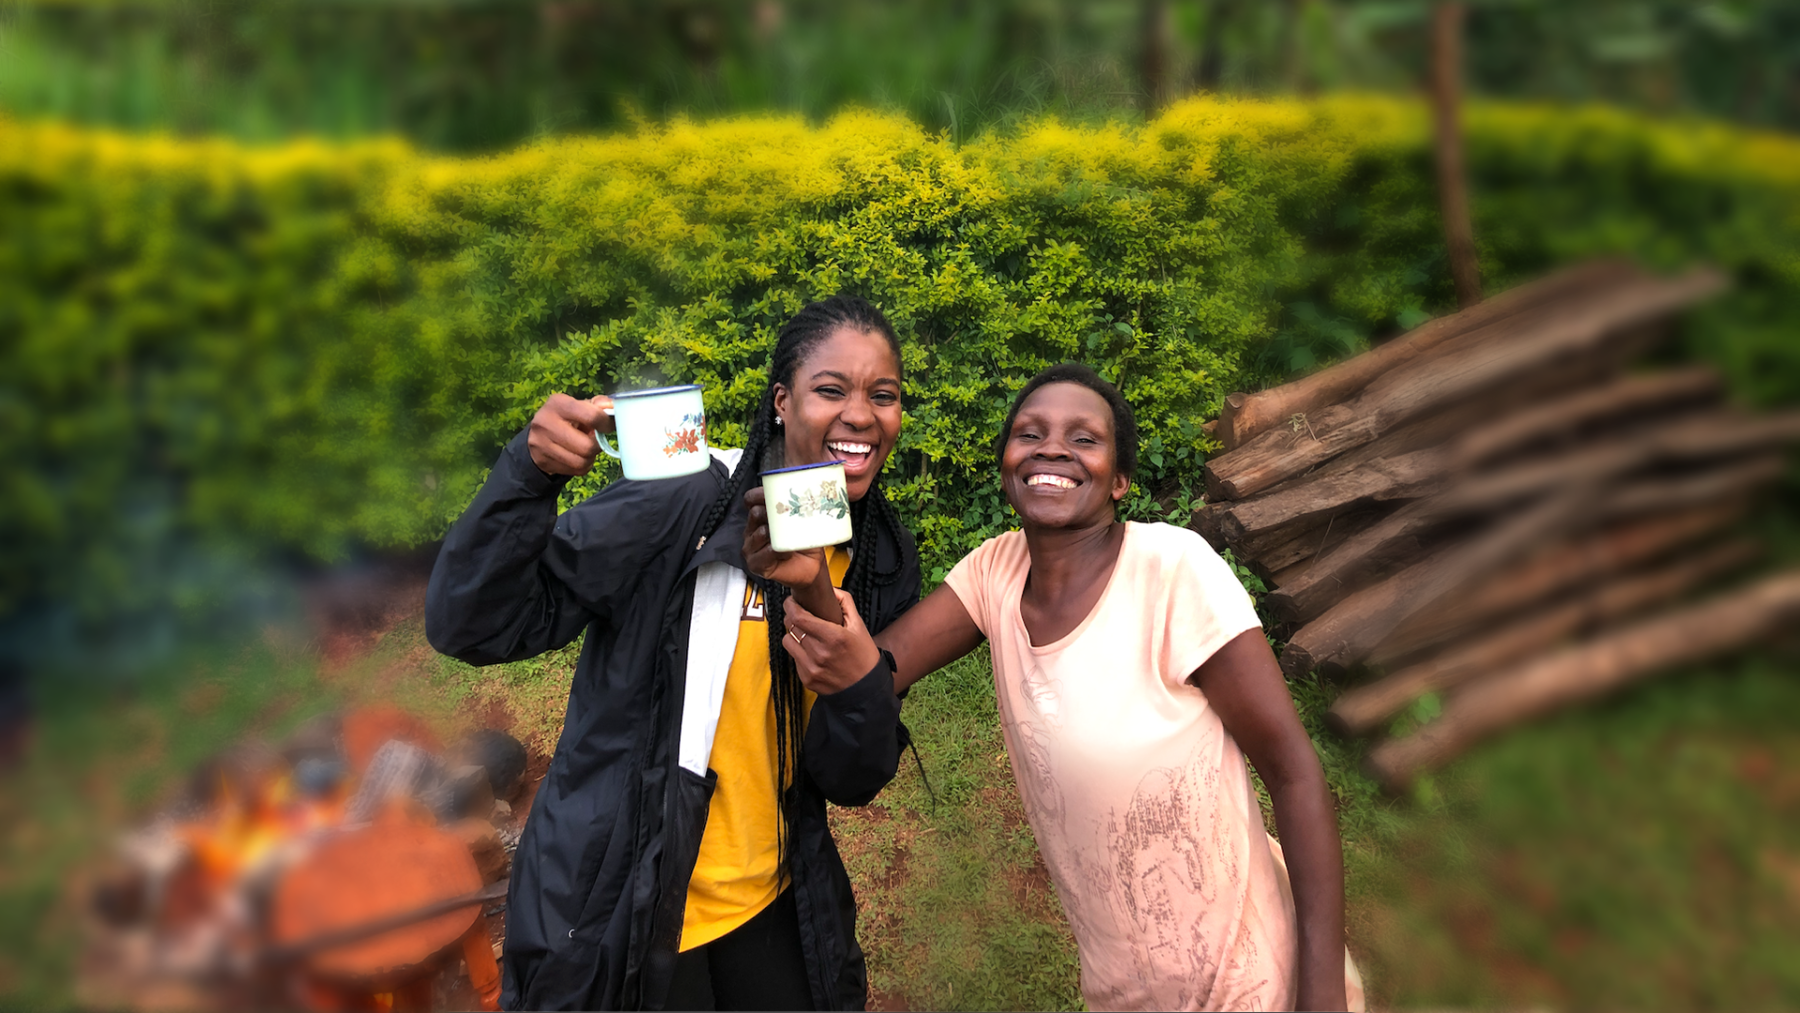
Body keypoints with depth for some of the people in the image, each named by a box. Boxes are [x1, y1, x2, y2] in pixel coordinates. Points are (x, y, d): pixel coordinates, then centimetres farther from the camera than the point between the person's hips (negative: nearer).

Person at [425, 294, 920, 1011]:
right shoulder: (684, 505, -20)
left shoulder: (884, 560, -3)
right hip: (615, 925, -4)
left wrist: (856, 681, -25)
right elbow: (471, 624, -20)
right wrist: (531, 472, -37)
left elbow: (854, 782, -3)